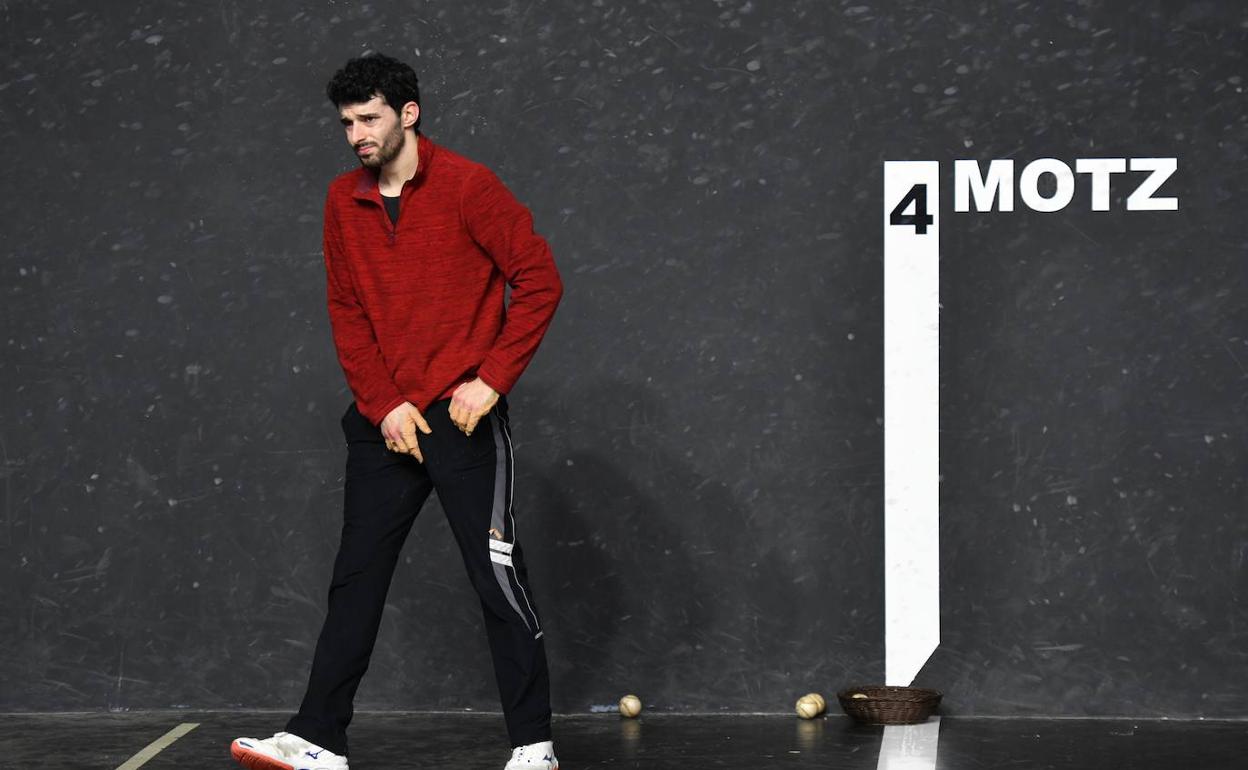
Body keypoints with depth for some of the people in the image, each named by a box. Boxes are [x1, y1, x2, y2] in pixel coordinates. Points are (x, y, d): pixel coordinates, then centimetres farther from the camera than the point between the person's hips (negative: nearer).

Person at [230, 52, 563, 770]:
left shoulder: (467, 186, -8)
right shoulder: (344, 202, 8)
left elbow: (540, 279, -8)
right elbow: (347, 313, 9)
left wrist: (491, 379, -13)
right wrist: (385, 404, -2)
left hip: (462, 416, -5)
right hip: (383, 420, 5)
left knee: (499, 577, -3)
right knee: (356, 577, 7)